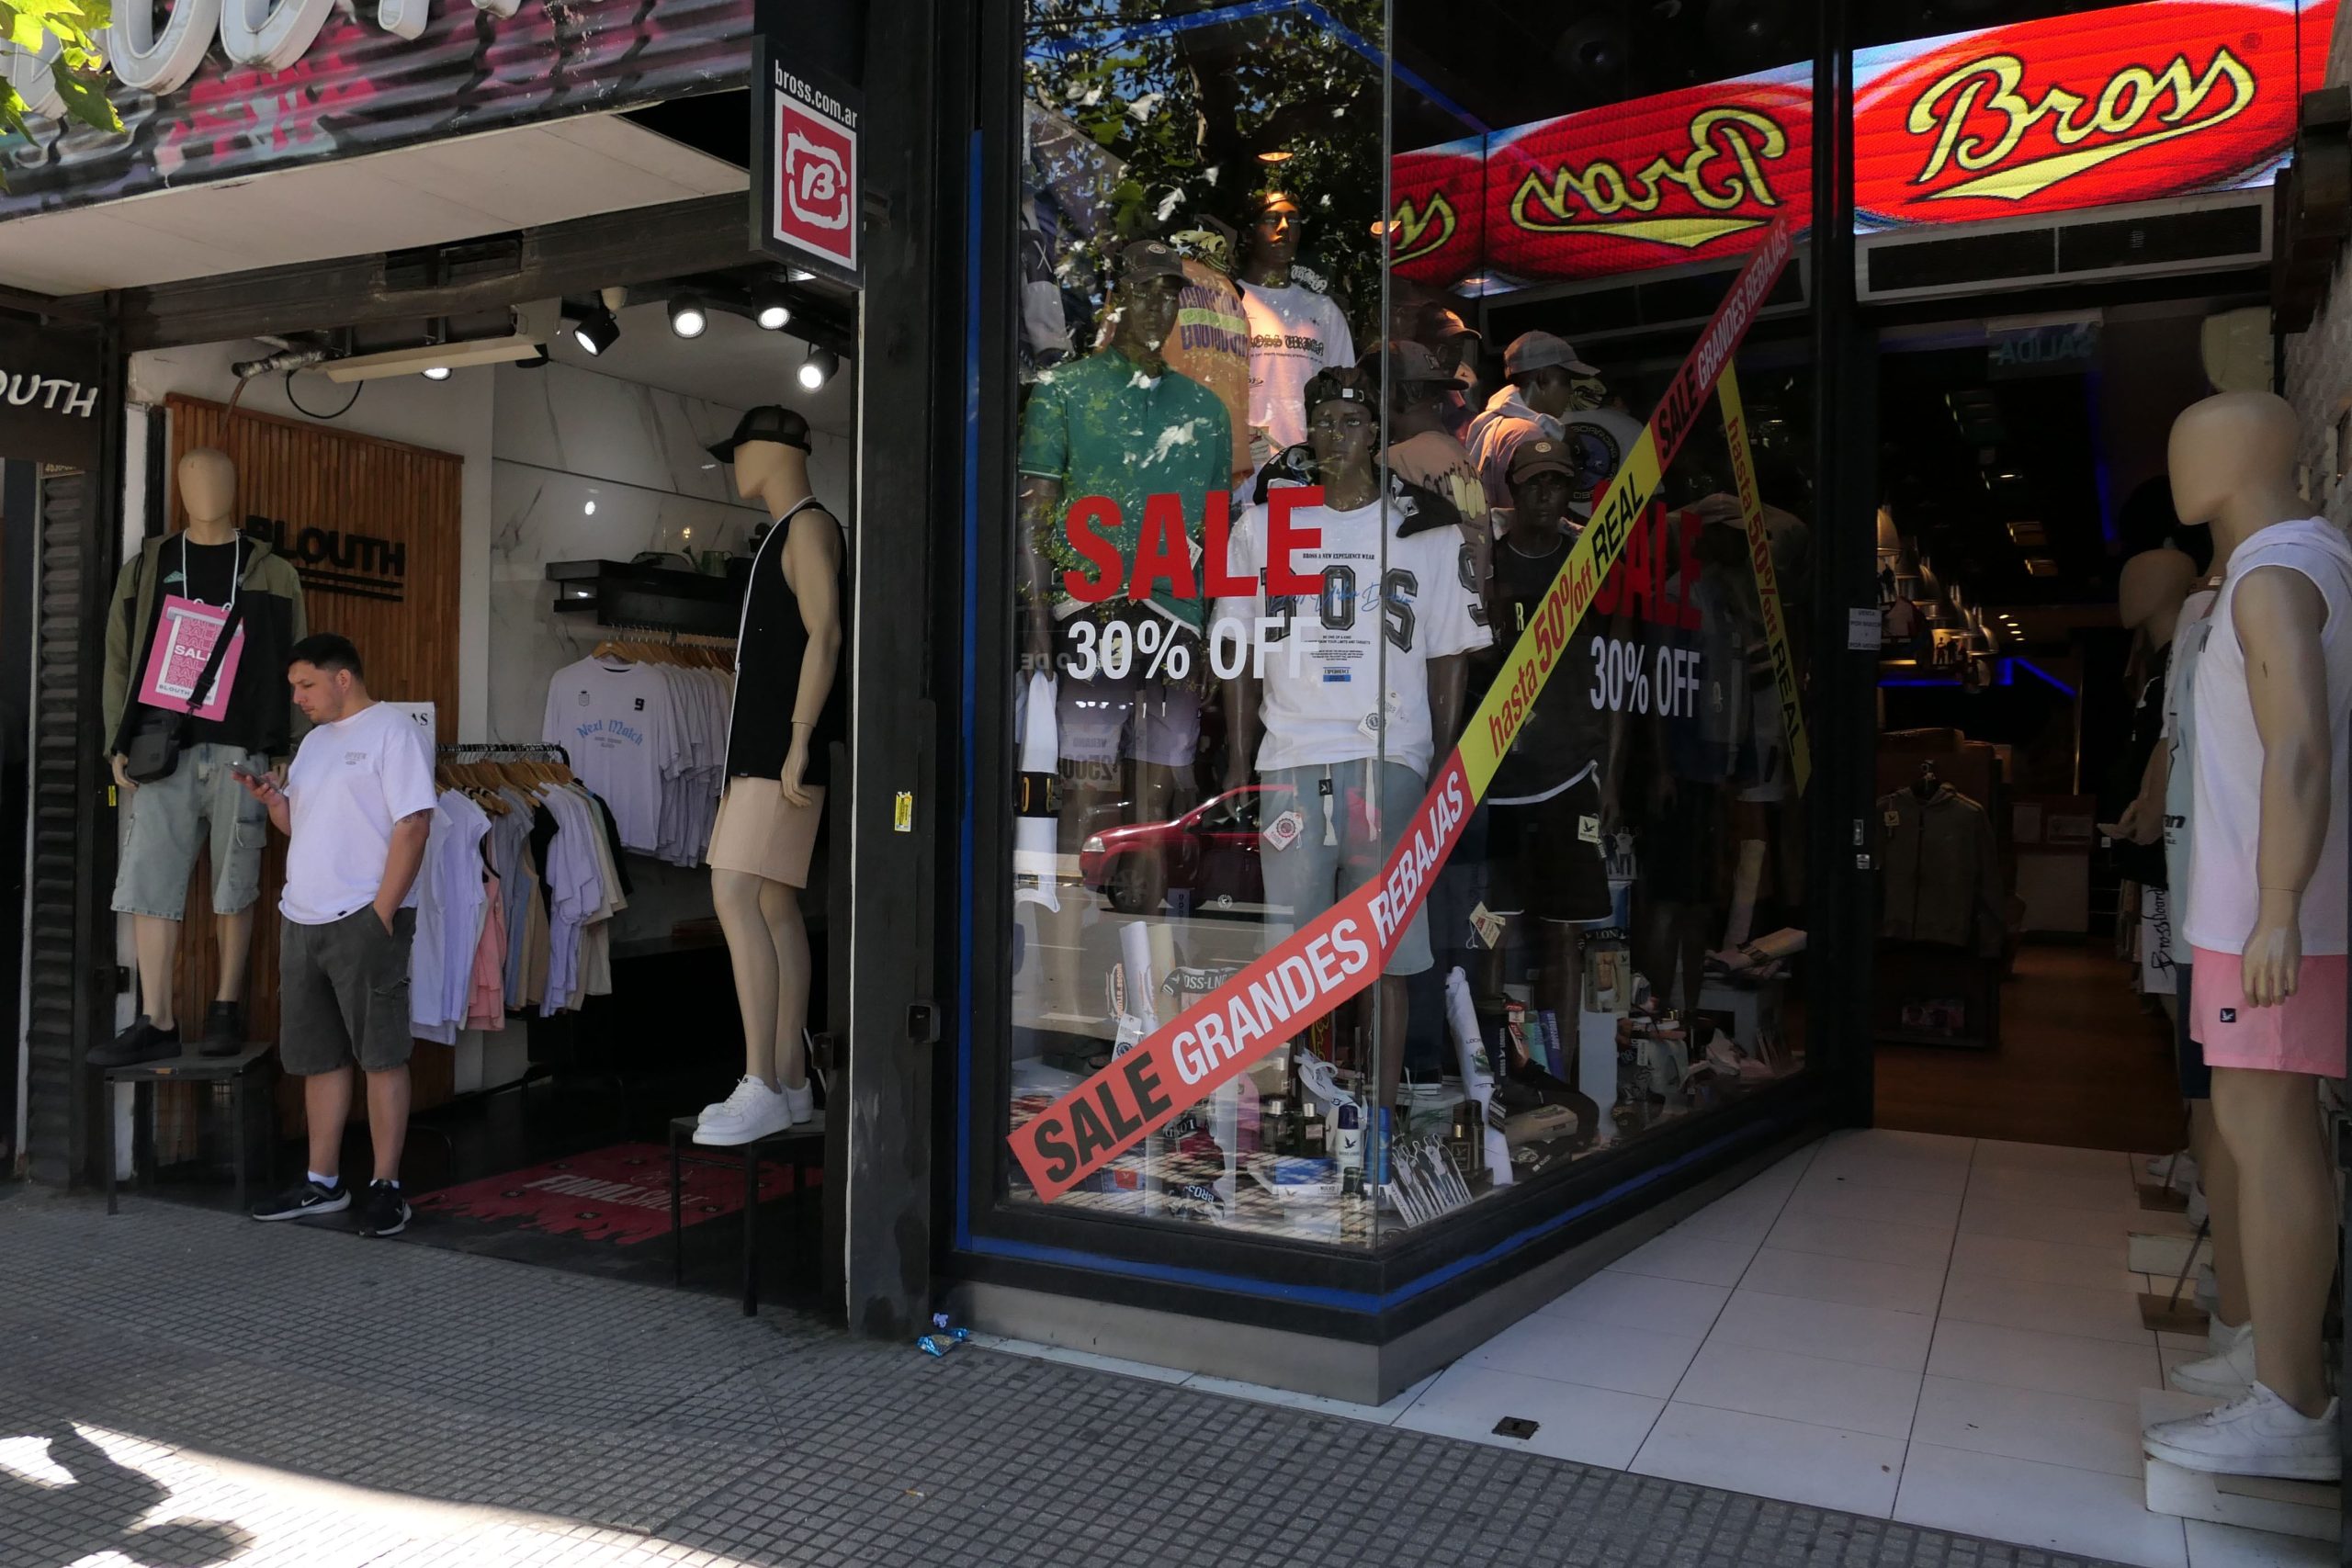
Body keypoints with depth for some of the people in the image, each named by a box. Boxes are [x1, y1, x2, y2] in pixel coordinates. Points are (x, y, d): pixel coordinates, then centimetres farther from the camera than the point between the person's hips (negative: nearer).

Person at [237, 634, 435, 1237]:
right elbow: (302, 826, 23)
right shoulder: (315, 740, 19)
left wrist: (382, 912, -17)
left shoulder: (393, 732, -7)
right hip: (301, 918, 8)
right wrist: (271, 798, 2)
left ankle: (386, 1186, 3)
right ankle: (323, 1182, 21)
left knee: (381, 1055, -2)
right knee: (318, 1057, 12)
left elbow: (413, 824, -14)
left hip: (364, 920, -8)